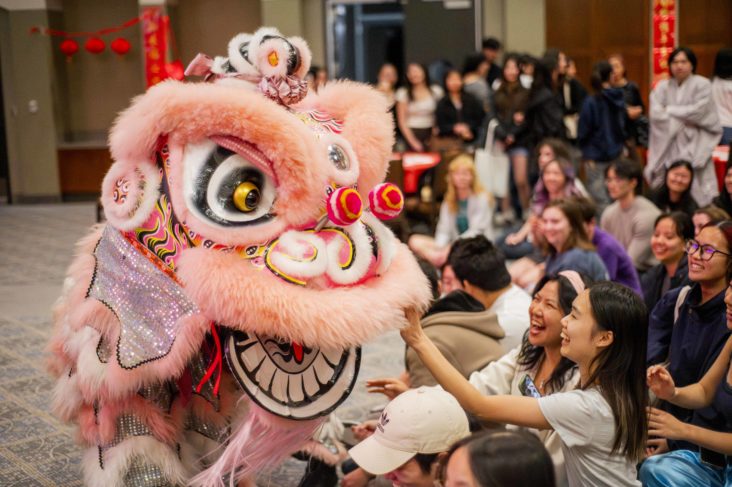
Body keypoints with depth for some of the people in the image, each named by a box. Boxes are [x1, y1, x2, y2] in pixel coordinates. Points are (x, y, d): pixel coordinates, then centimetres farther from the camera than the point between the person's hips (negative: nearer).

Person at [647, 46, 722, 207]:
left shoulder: (702, 84, 1)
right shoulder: (662, 87, 9)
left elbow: (697, 112, -10)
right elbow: (656, 114, -3)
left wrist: (670, 110, -2)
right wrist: (683, 121, -10)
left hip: (694, 147, -2)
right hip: (668, 144, 2)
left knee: (696, 192, -9)